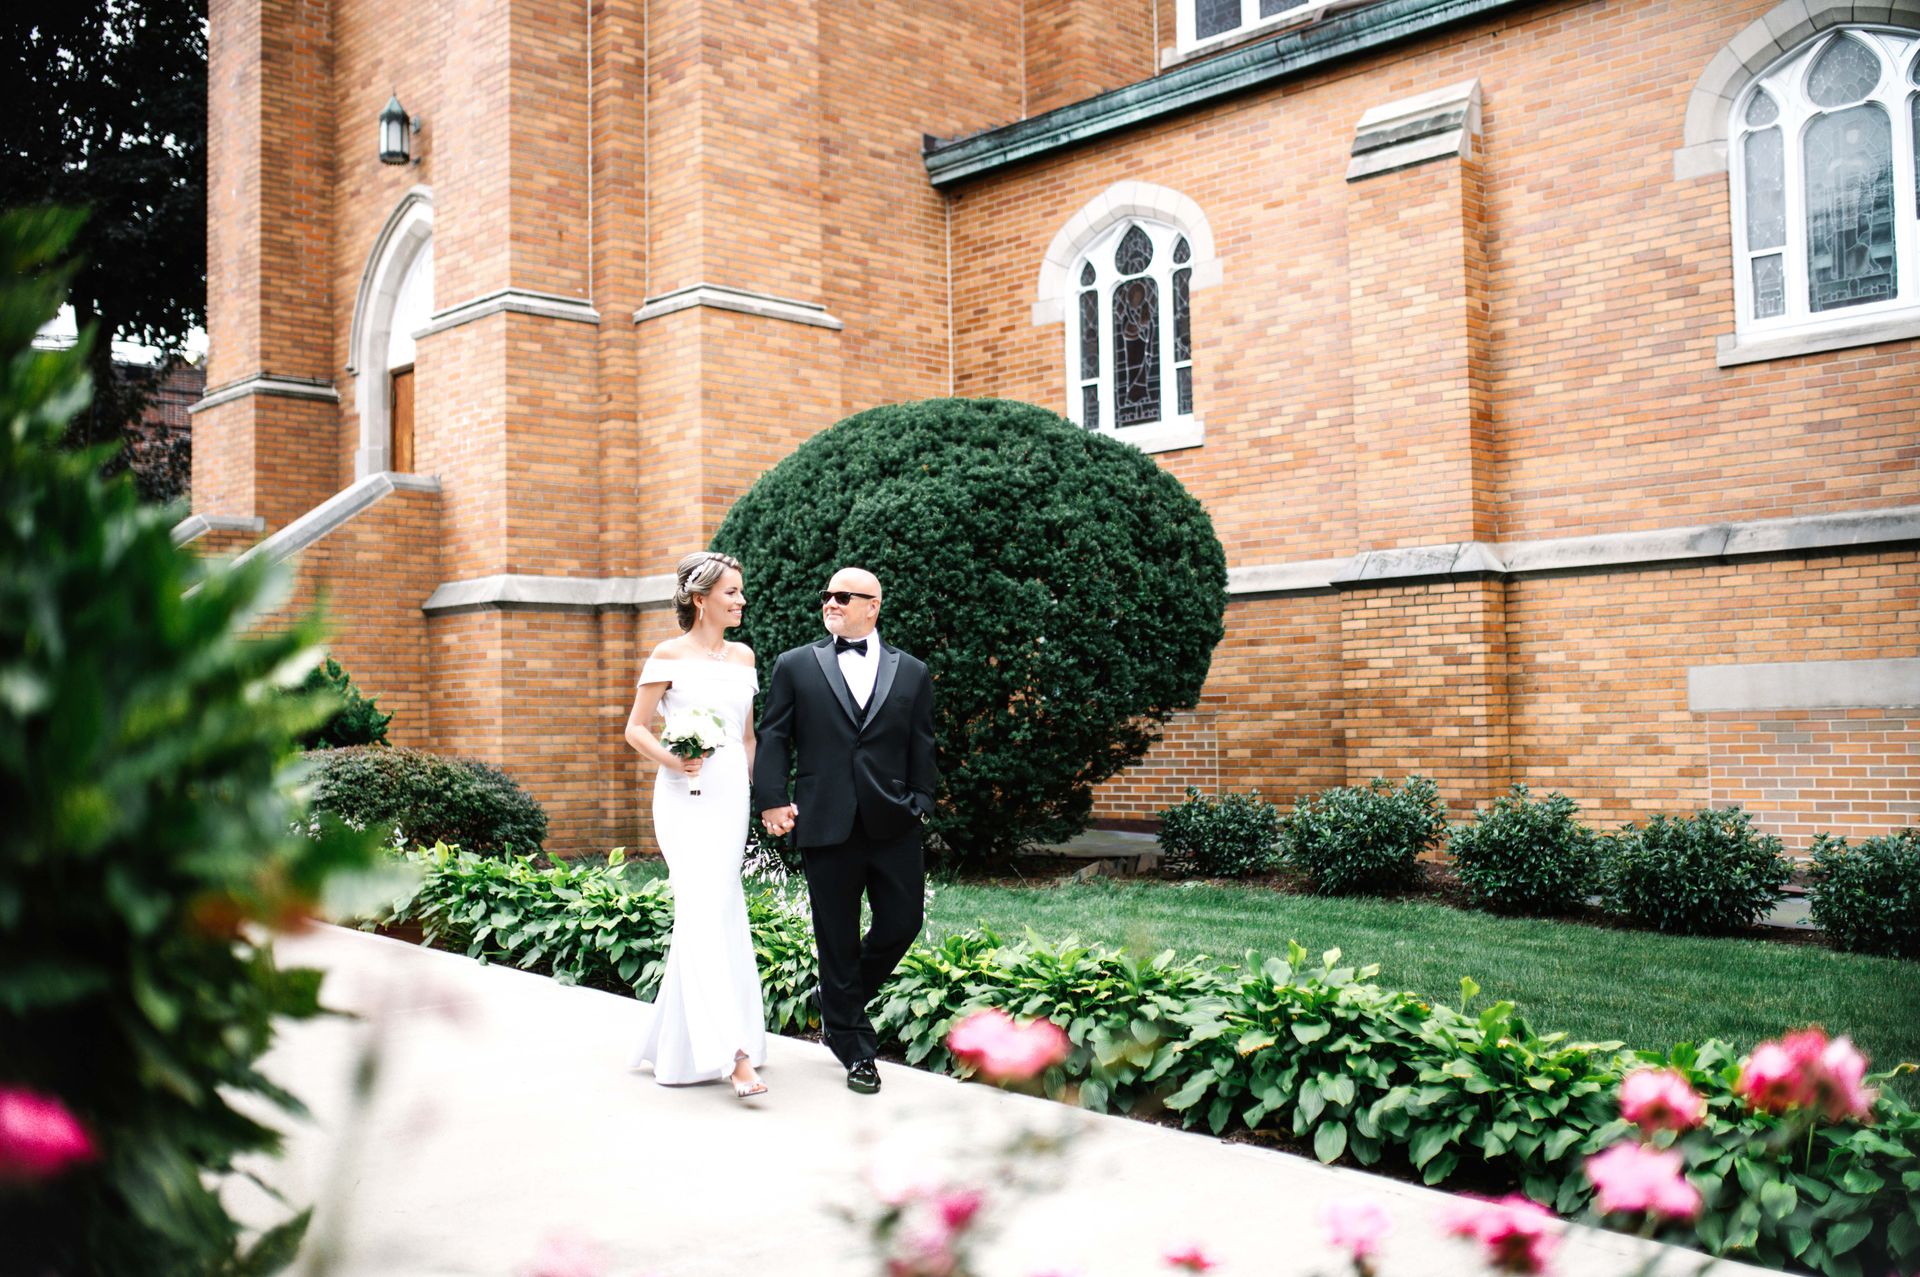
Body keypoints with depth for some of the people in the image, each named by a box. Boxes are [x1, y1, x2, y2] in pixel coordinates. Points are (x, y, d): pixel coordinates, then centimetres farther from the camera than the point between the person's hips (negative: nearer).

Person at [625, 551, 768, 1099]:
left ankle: (679, 1040, 24)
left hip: (732, 796, 6)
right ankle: (734, 1053, -19)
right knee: (707, 912, -14)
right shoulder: (669, 655, -2)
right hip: (686, 797, -6)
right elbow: (636, 729, -1)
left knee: (711, 912, 8)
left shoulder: (743, 655, 13)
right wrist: (671, 759, -18)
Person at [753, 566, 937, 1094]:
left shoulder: (911, 673, 10)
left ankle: (838, 1002, 29)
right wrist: (772, 801, -7)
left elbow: (921, 749, 10)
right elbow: (773, 738, 4)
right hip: (826, 826, -1)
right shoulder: (795, 666, 7)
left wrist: (920, 806, 0)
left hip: (893, 826, 2)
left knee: (902, 922, 3)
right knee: (838, 938, 5)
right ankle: (855, 1049, 19)